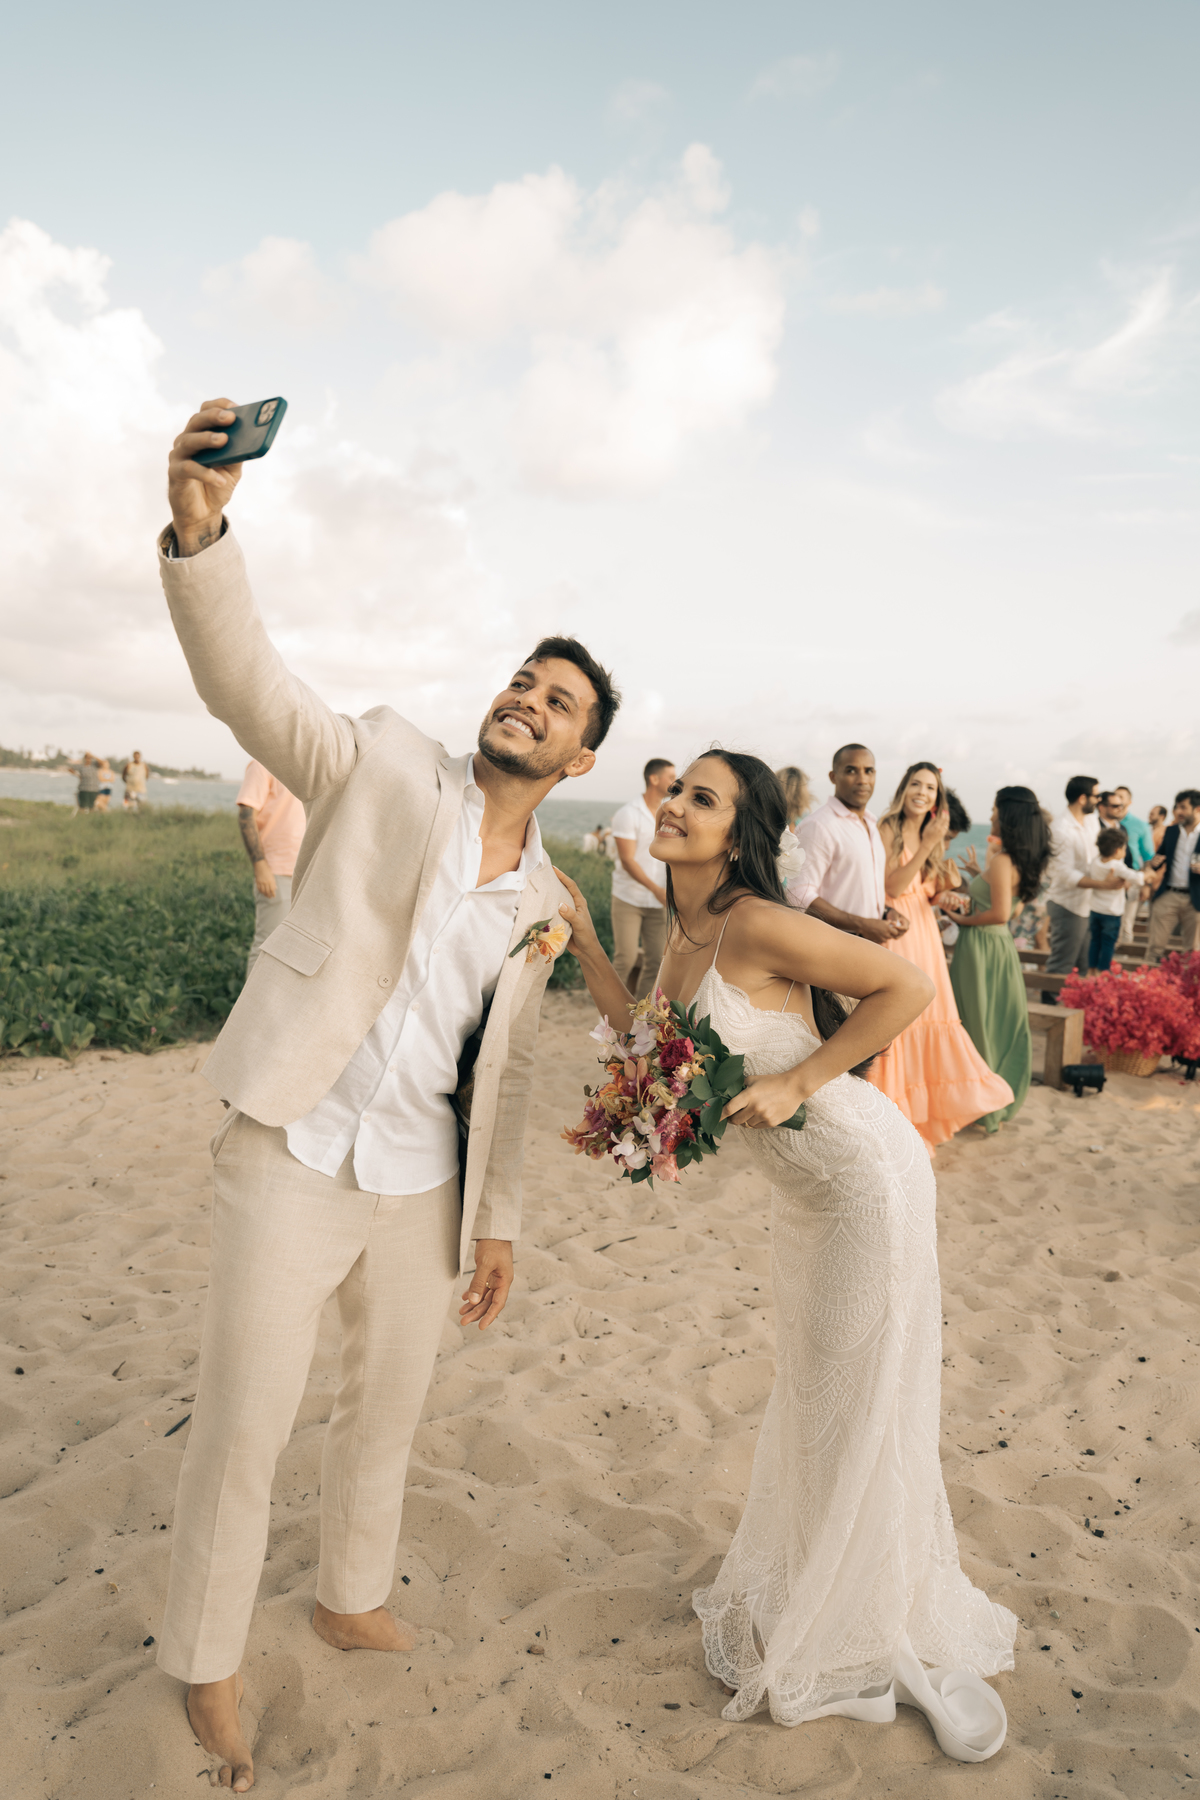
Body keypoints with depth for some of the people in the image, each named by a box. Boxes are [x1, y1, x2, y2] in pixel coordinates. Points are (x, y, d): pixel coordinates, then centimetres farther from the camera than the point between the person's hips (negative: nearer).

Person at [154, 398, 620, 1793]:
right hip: (292, 1161, -4)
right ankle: (205, 1666, 30)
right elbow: (246, 681, -17)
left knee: (388, 1411, 20)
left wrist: (497, 1219, 12)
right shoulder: (384, 768, -4)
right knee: (241, 1428, 5)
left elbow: (502, 1072, 12)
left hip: (422, 1190, 5)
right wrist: (198, 526, -34)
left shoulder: (543, 902, 7)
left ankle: (351, 1600, 45)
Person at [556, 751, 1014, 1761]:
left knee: (866, 1404, 3)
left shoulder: (757, 926, -22)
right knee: (809, 1391, 22)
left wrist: (795, 1082, -23)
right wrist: (582, 938, 6)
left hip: (866, 1173, -8)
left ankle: (927, 1643, 26)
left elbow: (910, 986, -21)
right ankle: (815, 1597, 45)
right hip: (801, 1185, 8)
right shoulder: (685, 936, 3)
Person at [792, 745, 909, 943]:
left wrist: (887, 911, 5)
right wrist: (862, 925, -20)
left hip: (873, 941, 8)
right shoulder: (818, 825, -13)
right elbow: (800, 897, -20)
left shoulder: (871, 824, 15)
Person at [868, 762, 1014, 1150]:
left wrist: (946, 886, -4)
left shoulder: (932, 836, 14)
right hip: (895, 933, -7)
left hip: (924, 934, 7)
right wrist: (927, 845, -21)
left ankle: (926, 1110, 22)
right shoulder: (888, 830, -8)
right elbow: (892, 886, -18)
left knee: (929, 1015, 9)